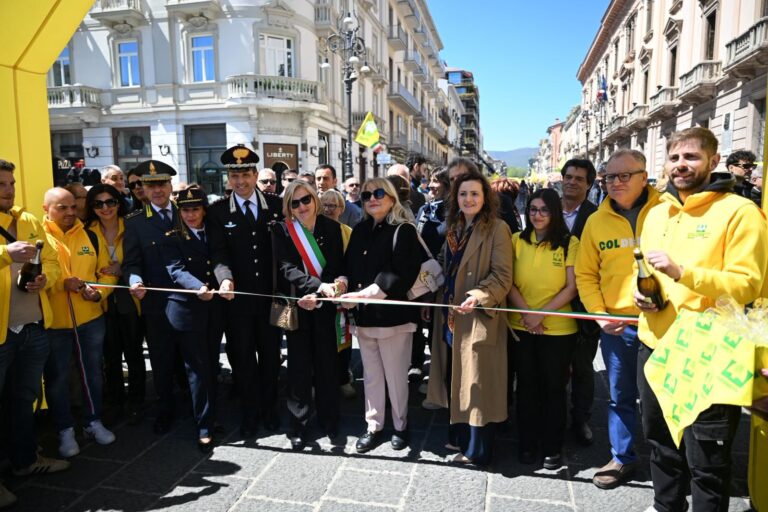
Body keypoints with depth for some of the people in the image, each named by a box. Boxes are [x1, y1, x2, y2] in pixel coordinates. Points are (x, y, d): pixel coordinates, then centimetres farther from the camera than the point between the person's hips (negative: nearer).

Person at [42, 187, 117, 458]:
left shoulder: (89, 236, 7)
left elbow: (107, 271, 8)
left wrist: (99, 292, -10)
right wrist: (63, 283, -23)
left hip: (91, 318, 4)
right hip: (53, 322, -3)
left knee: (93, 372, 15)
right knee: (57, 378, 8)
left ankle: (94, 422, 31)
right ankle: (65, 431, 24)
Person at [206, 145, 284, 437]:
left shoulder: (276, 205, 1)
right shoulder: (217, 212, -1)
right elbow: (218, 252, -10)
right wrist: (225, 278, -30)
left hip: (271, 295, 1)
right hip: (237, 296, -1)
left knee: (270, 354, 14)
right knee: (242, 357, 11)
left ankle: (269, 408, 33)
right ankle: (249, 412, 29)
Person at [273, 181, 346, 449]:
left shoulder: (331, 227, 0)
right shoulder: (282, 231, -5)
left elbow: (339, 265, 0)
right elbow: (287, 268, -16)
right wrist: (319, 285, -27)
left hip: (325, 305, 2)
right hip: (297, 305, -1)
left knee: (326, 362, 9)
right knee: (299, 365, 5)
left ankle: (329, 419, 25)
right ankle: (298, 424, 20)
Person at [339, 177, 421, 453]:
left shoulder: (404, 231, -7)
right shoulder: (359, 230, 12)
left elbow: (401, 274, -16)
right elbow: (348, 266, 12)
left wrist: (365, 294, -21)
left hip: (392, 315, -5)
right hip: (364, 315, 5)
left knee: (395, 376, 7)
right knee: (371, 375, 14)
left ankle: (400, 427, 26)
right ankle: (373, 427, 27)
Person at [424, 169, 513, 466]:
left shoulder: (497, 228, -10)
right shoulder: (454, 228, 13)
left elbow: (503, 276, -15)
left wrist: (478, 296, -29)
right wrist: (441, 303, 15)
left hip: (479, 319, -7)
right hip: (452, 316, 7)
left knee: (477, 383, 1)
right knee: (456, 379, 16)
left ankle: (478, 449, 15)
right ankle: (460, 436, 32)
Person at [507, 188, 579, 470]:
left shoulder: (569, 243, -3)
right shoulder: (517, 241, 2)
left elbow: (571, 288, -7)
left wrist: (542, 313, -15)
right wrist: (527, 313, -13)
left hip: (558, 328, -2)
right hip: (521, 326, 2)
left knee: (554, 386, 9)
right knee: (526, 384, 12)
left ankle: (553, 446, 25)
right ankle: (527, 442, 27)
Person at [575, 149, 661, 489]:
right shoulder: (597, 221, 4)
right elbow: (586, 275, 8)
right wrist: (599, 314, -2)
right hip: (616, 324, 2)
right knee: (620, 396, 14)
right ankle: (623, 459, 31)